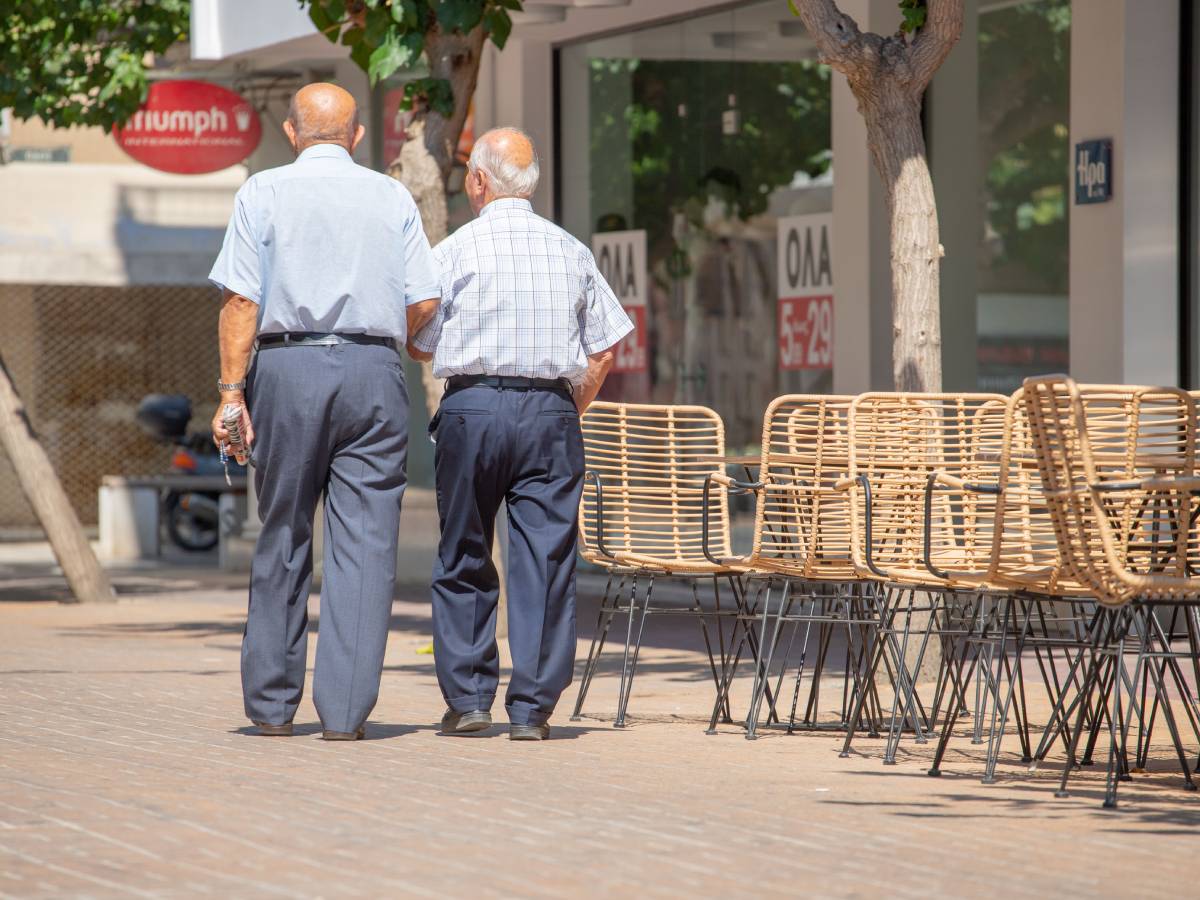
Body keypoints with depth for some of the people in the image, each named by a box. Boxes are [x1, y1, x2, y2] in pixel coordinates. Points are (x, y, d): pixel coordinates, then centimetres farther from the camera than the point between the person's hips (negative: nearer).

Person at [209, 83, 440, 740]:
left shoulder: (264, 193, 4)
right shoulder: (392, 198, 9)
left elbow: (241, 298, -4)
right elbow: (424, 302, 4)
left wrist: (232, 391, -4)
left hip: (288, 367, 0)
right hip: (373, 371, 0)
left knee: (283, 538, 10)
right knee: (363, 542, 0)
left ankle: (271, 704, 15)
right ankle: (344, 711, -4)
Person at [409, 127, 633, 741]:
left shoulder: (455, 250, -1)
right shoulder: (571, 252, 9)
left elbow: (420, 344, 5)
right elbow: (603, 350, 10)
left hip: (473, 408, -2)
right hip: (551, 411, 2)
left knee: (463, 561, 9)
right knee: (544, 559, 1)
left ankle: (467, 698, 8)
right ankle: (531, 707, -1)